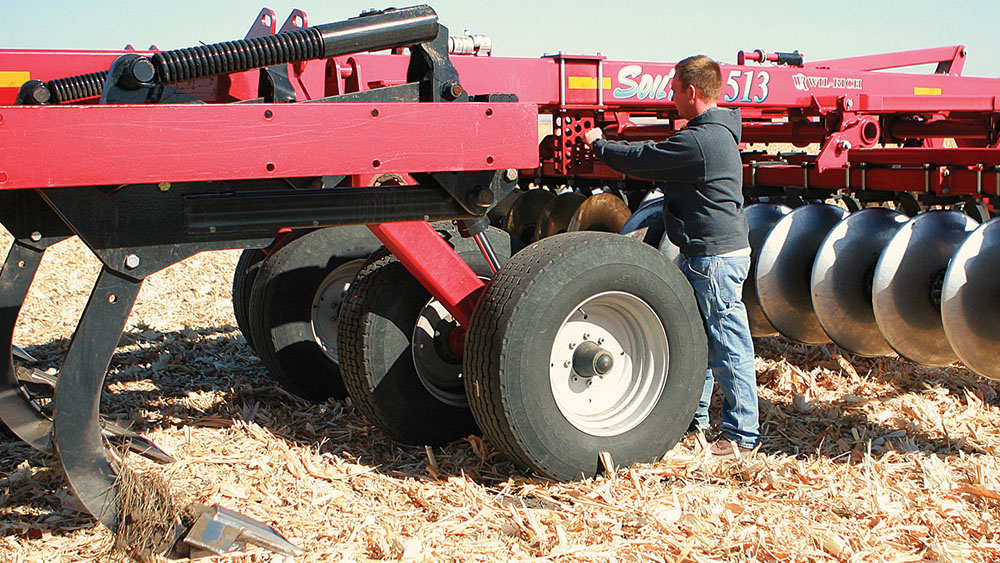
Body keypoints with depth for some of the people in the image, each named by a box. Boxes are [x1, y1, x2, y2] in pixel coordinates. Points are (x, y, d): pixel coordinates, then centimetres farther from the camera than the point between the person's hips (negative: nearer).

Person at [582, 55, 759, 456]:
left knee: (727, 346, -3)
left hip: (715, 256, -11)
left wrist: (597, 144, 4)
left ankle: (742, 434, 6)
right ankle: (695, 419, 31)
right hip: (722, 249, 11)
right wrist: (607, 145, 19)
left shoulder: (697, 142, -20)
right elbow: (657, 156, 20)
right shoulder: (718, 132, 11)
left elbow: (639, 160, -11)